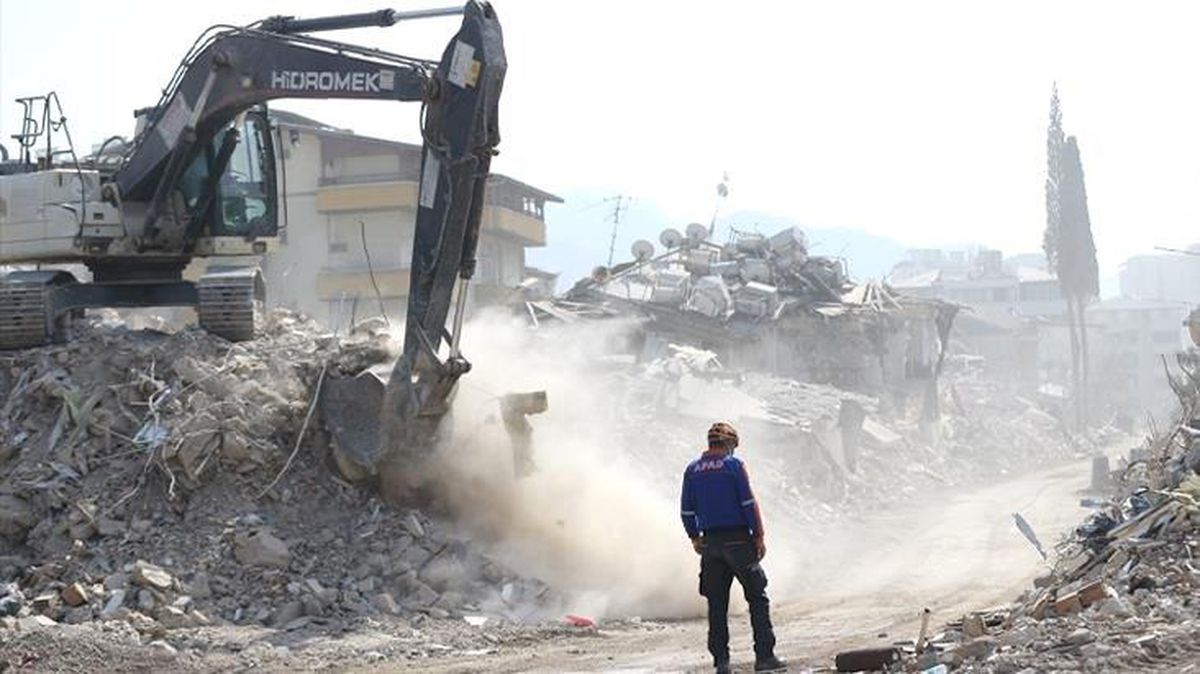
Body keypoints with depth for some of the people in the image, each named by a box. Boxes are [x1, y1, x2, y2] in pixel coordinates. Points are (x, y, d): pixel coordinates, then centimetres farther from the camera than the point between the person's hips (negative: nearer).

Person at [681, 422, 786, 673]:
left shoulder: (693, 470, 7)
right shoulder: (734, 465, -6)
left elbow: (686, 511, 10)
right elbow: (749, 504, -10)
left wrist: (695, 538, 21)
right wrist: (759, 535, -5)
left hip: (710, 542, 4)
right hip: (738, 539, -4)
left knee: (716, 604, 8)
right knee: (757, 597, 3)